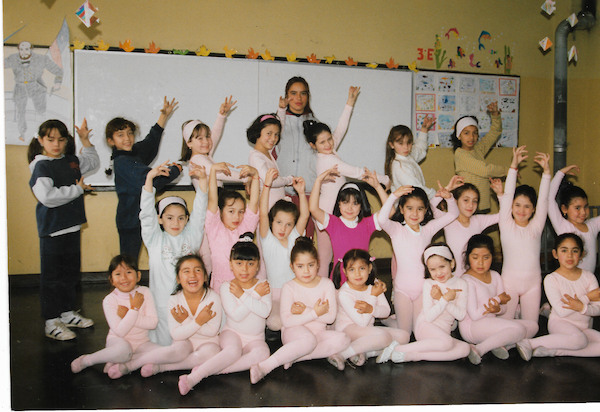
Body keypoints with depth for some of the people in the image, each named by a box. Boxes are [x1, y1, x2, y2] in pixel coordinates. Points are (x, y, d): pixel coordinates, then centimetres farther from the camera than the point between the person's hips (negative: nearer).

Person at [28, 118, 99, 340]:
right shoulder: (41, 166, -12)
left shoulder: (71, 161, 10)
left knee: (71, 273, 17)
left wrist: (85, 139, 18)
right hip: (52, 230, -8)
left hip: (72, 226, 8)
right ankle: (51, 322, 12)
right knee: (52, 276, 2)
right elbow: (47, 196, -27)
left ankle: (68, 313, 31)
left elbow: (93, 161, 30)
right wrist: (77, 189, -18)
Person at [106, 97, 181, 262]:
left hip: (139, 217, 8)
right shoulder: (122, 162, -15)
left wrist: (164, 115, 27)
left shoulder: (135, 153, 10)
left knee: (131, 261, 11)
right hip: (130, 221, -8)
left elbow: (151, 140, 28)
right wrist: (175, 170, -6)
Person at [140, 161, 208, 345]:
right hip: (162, 301, -1)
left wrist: (202, 179, -14)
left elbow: (199, 211, -2)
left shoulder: (191, 236, 5)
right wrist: (149, 178, -18)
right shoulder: (154, 239, 1)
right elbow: (147, 212, -9)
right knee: (163, 344, 4)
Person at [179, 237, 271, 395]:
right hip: (232, 332, -2)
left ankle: (214, 370, -32)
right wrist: (256, 295, -16)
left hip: (255, 338, 2)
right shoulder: (226, 287, -3)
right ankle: (193, 378, -37)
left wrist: (243, 295, -16)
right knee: (233, 350, -36)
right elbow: (236, 315, -16)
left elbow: (265, 311, -16)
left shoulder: (263, 286, 2)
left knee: (262, 352, -32)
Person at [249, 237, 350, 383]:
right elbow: (286, 321, -16)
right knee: (309, 340, -38)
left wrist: (306, 311, -18)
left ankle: (294, 357, -24)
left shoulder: (326, 284, 0)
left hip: (318, 333, 4)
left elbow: (330, 317, -7)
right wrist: (315, 313, -19)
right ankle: (265, 366, -36)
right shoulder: (289, 287, -7)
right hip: (294, 332, -4)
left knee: (343, 340, -25)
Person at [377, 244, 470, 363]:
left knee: (465, 349, -25)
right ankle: (398, 348, -26)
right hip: (425, 326, -5)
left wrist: (441, 298, -17)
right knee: (446, 342, -34)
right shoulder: (428, 284, -6)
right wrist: (446, 298, -20)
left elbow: (461, 315, -8)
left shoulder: (460, 284, 1)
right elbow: (429, 317, -14)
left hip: (444, 331, 5)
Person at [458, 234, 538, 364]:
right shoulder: (467, 280, -15)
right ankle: (479, 349, -22)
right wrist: (498, 299, -9)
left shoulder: (495, 276, 9)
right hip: (472, 326, -8)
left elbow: (503, 307, 9)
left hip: (491, 323, 8)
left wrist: (497, 309, -17)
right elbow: (474, 315, -20)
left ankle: (500, 344, -12)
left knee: (532, 326, 1)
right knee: (518, 329, -25)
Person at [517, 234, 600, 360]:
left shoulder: (589, 276, 3)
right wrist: (588, 297, -13)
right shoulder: (551, 279, -9)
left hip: (583, 327, 5)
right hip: (560, 323, -5)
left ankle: (553, 350, -22)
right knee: (579, 340, -36)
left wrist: (582, 307, -24)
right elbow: (561, 311, -16)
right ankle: (530, 343, -26)